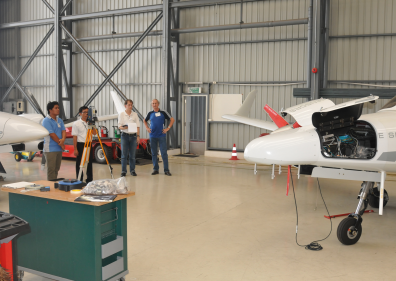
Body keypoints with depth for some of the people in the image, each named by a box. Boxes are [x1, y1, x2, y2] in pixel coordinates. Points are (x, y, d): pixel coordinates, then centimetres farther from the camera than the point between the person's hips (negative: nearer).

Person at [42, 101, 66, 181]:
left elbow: (63, 131, 5)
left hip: (59, 149, 7)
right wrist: (61, 144, -11)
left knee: (56, 169, 12)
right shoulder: (46, 121, -10)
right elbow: (52, 134, -16)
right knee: (51, 169, -6)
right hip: (50, 149, -7)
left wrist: (63, 139, -16)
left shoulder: (59, 120, 14)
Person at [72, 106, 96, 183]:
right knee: (79, 164, 1)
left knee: (89, 163, 10)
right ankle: (79, 181, 8)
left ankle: (89, 180, 20)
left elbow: (94, 133, 1)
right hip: (80, 145, -5)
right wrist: (75, 149, -12)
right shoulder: (76, 124, -3)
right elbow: (74, 137, -7)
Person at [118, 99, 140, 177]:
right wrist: (125, 127, -24)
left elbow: (138, 126, 9)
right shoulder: (121, 114, 3)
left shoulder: (135, 114, 10)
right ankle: (123, 171, 5)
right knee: (124, 154, -1)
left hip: (133, 135, 2)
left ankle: (132, 170, 12)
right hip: (124, 135, -2)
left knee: (132, 155, 4)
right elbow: (119, 126, -3)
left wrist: (138, 136, 0)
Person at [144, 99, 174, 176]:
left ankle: (166, 170, 1)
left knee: (164, 153, -4)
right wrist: (147, 128, 11)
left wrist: (168, 128, -3)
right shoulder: (150, 113, 8)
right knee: (154, 153, 6)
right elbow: (145, 120, 25)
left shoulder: (163, 112, 0)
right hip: (153, 136, 3)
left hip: (161, 136, -3)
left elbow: (172, 119, 4)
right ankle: (156, 169, 15)